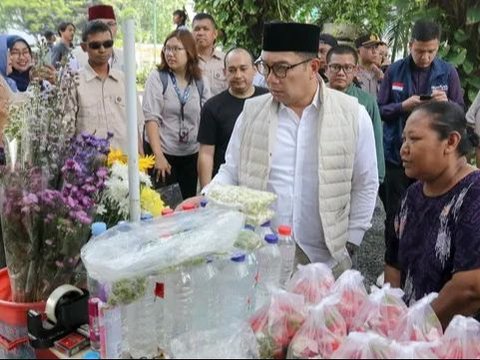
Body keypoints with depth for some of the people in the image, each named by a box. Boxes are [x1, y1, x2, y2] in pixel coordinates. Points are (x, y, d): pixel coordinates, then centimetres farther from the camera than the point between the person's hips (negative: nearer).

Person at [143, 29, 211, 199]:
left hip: (192, 154, 3)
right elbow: (151, 118, -10)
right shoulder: (157, 77, -4)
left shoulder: (200, 81, 5)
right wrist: (159, 156, -17)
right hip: (164, 152, -3)